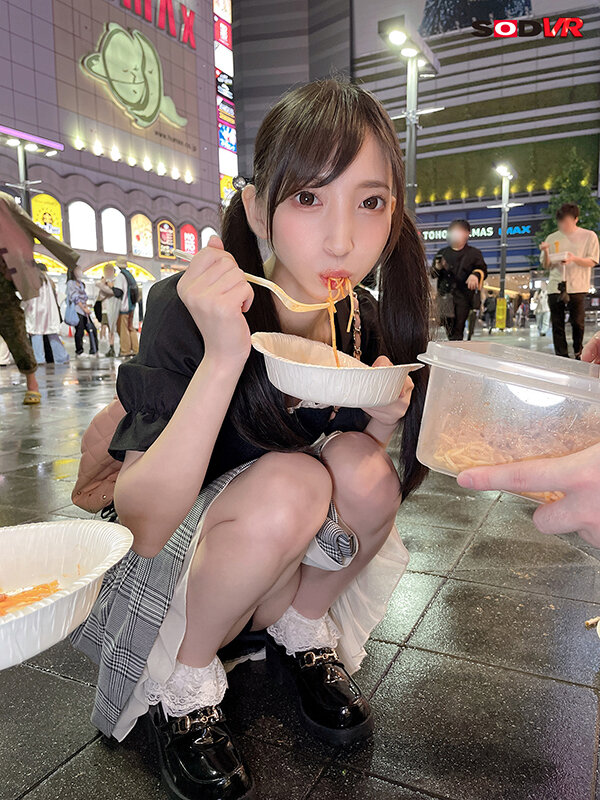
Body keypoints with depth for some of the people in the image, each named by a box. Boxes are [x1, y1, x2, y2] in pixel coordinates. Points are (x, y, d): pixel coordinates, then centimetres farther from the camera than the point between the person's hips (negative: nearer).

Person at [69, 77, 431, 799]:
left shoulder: (369, 323, -11)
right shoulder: (186, 311, -25)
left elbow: (373, 483, 3)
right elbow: (141, 527, -31)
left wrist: (382, 426, -20)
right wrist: (222, 356, -42)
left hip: (291, 563, 4)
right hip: (161, 564, -4)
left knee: (360, 466, -24)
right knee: (288, 484, -32)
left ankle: (300, 628, 5)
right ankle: (184, 675, -4)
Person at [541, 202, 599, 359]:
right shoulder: (552, 238, 11)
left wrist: (574, 259, -19)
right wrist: (546, 252, -8)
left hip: (577, 287, -2)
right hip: (555, 287, 2)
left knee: (577, 322, 0)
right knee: (557, 324, 1)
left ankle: (579, 355, 18)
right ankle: (562, 357, 9)